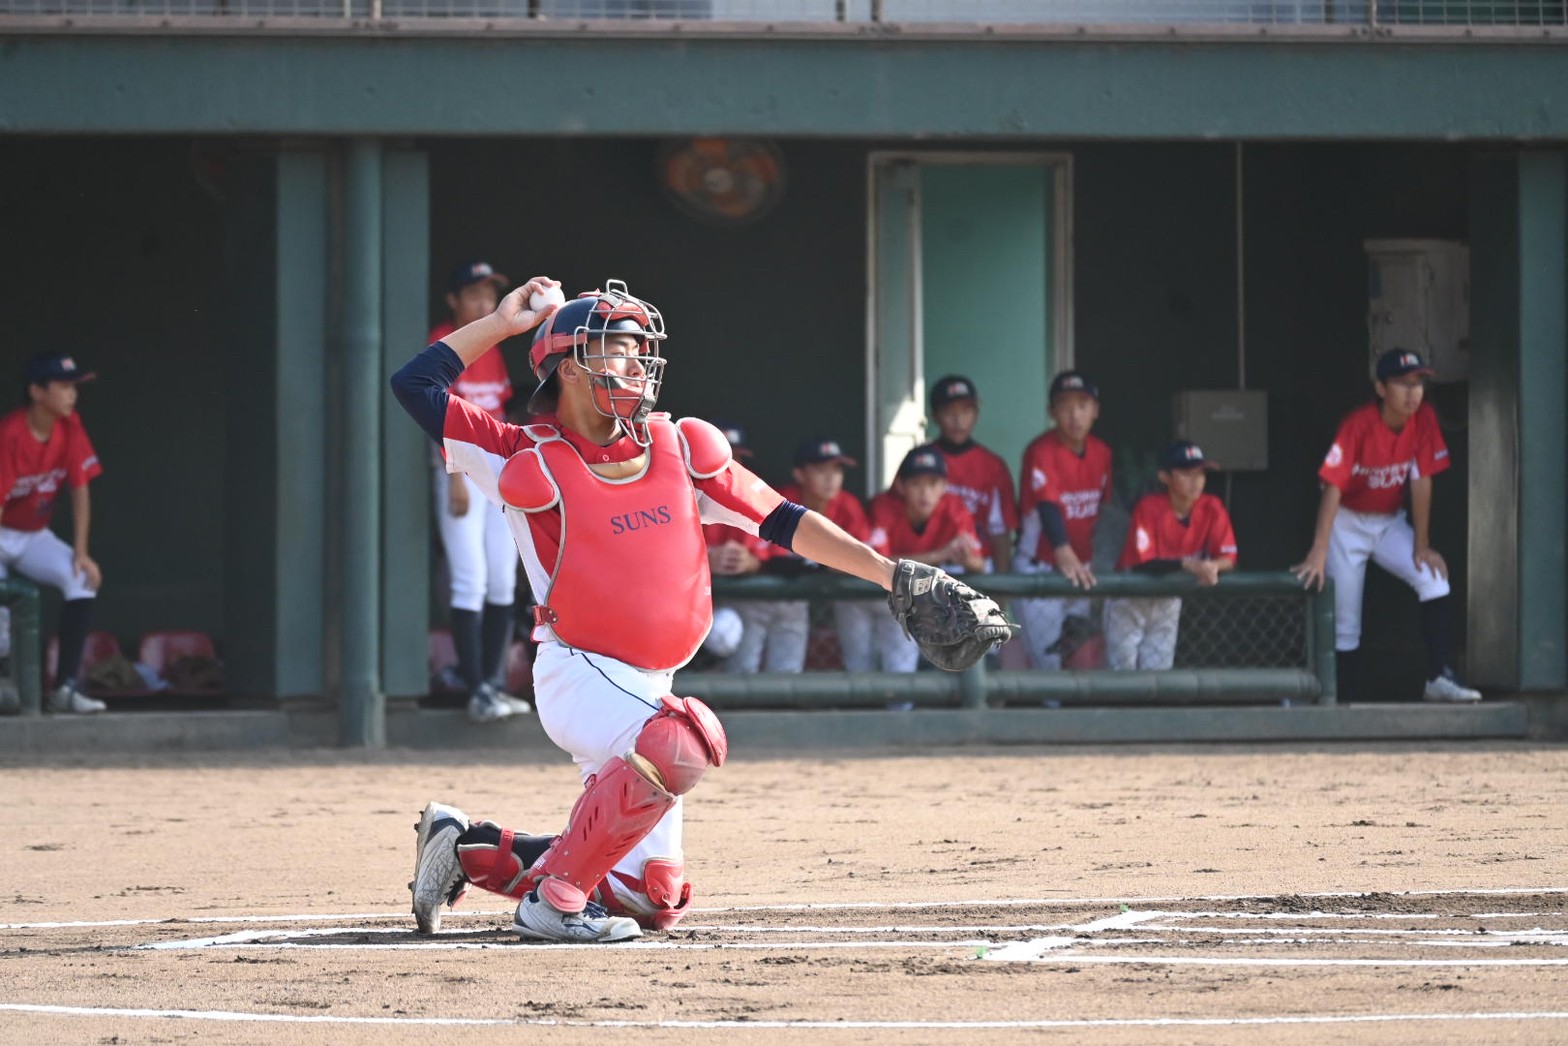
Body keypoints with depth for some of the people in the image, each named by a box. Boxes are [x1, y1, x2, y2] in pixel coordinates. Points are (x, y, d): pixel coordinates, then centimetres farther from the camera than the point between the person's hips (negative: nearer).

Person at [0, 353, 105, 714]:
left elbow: (80, 491, -4)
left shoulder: (70, 427, -8)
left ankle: (65, 687, -18)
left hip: (35, 536, 5)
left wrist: (80, 553, -11)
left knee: (82, 577, -18)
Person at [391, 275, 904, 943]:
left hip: (645, 685, 7)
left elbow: (782, 521, 7)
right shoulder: (532, 461, -6)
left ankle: (468, 851, 25)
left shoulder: (677, 449, 7)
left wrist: (888, 573, -1)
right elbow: (415, 386, -9)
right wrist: (503, 323, -5)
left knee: (650, 899, 10)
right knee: (683, 738, -36)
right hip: (577, 674, -7)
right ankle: (553, 900, -24)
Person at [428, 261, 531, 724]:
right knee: (471, 580, -12)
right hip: (460, 461, -8)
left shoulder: (493, 347, 13)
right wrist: (455, 476, -19)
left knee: (503, 580, 8)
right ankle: (477, 691, -13)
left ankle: (495, 683, 14)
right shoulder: (442, 343, -8)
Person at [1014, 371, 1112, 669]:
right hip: (1039, 570, -6)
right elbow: (1048, 507, -32)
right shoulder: (1041, 451, -17)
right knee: (1051, 664, -10)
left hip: (1082, 569, 6)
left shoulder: (1101, 453, 4)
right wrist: (1064, 554, -47)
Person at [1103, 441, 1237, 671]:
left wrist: (1213, 566, -40)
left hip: (1169, 600, 4)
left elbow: (1228, 558, -15)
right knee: (1124, 668, -2)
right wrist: (1188, 564, -48)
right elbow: (1142, 563, -34)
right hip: (1131, 598, -4)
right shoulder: (1149, 507, -25)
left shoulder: (1212, 509, -13)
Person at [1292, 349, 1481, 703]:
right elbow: (1333, 488, -32)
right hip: (1348, 523, -4)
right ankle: (1348, 700, 6)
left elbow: (1421, 481, -8)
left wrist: (1422, 546, -7)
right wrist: (1318, 552, -39)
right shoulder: (1358, 424, -26)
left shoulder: (1424, 419, -12)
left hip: (1390, 523, 4)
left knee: (1434, 578, -18)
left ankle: (1439, 677, -17)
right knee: (1346, 623, -5)